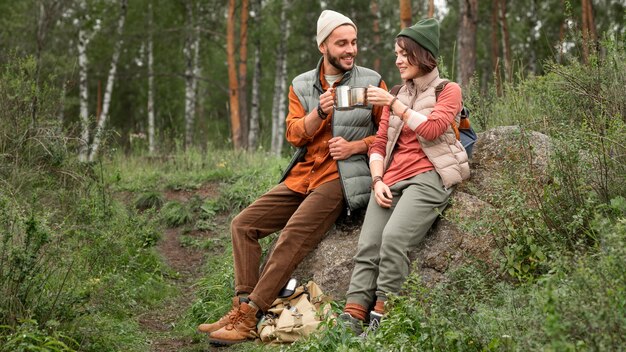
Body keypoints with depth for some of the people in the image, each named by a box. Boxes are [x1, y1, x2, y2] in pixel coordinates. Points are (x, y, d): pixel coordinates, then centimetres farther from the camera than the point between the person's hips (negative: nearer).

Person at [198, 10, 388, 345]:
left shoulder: (372, 82, 2)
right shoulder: (301, 85, 11)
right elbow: (294, 134, 1)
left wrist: (355, 146, -13)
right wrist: (319, 112, -17)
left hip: (343, 177, -6)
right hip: (303, 175, 6)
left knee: (292, 236, -24)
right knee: (243, 224, -5)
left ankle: (248, 319, -21)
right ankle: (242, 304, -9)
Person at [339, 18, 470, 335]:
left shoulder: (448, 91, 10)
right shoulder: (396, 95, 24)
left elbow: (432, 129, -8)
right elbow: (379, 144, 18)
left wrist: (394, 105, -10)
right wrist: (378, 181, 1)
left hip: (428, 175, -5)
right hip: (391, 180, 5)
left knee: (393, 236, -30)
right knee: (367, 245, -18)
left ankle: (381, 316, -25)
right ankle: (351, 318, -26)